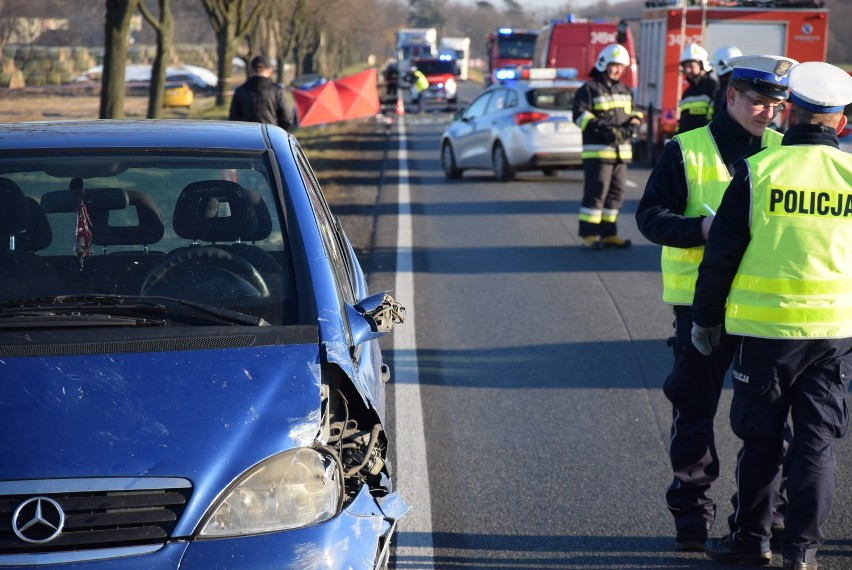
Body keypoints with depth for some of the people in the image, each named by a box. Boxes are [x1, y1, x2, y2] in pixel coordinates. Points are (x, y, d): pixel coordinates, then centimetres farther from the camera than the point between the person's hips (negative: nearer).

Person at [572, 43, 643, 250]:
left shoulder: (625, 91, 19)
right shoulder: (589, 89, -4)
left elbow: (634, 113, 23)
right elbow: (580, 115, -14)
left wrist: (632, 125, -2)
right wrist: (603, 129, -25)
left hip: (621, 151, 7)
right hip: (597, 150, -7)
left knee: (616, 192, 8)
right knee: (596, 192, -10)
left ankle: (608, 233, 16)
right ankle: (588, 235, -8)